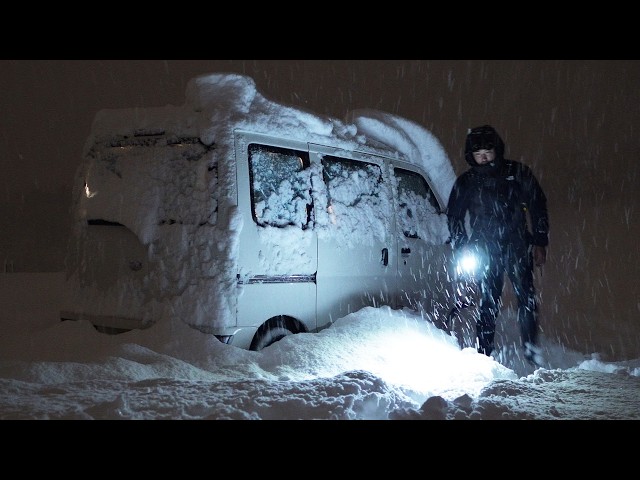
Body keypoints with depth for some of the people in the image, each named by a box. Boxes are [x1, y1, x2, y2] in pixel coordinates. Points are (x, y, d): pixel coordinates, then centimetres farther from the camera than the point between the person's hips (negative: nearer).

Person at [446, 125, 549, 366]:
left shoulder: (517, 173, 4)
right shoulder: (466, 182, 6)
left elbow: (537, 206, 9)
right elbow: (453, 216, 14)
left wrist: (540, 242, 5)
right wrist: (461, 247, 3)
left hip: (517, 245, 0)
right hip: (486, 249, 0)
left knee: (527, 297, -8)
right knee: (489, 301, -5)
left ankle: (531, 346, 5)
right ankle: (484, 352, 2)